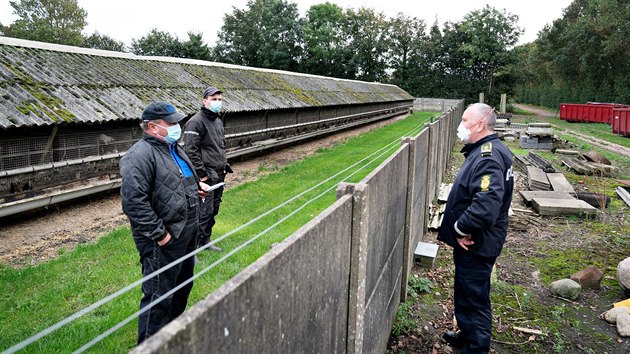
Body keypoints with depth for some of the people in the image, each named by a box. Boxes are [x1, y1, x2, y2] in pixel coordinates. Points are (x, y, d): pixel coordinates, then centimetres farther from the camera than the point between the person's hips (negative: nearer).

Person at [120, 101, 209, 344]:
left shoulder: (172, 148, 12)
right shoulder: (141, 155, -21)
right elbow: (133, 201, -28)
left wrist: (195, 185, 11)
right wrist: (158, 233, -25)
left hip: (186, 233, 10)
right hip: (163, 241, -10)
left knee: (183, 285, 25)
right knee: (159, 296, 0)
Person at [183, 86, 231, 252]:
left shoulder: (218, 121, 16)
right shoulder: (196, 122, -13)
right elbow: (191, 150, -19)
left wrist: (224, 165, 17)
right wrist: (202, 174, -18)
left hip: (219, 175, 9)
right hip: (206, 177, -9)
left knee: (213, 210, 15)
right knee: (204, 212, -8)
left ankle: (205, 241, 29)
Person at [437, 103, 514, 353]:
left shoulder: (488, 156, -24)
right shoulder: (484, 150, 11)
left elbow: (487, 203, -35)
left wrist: (462, 228, -21)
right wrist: (462, 229, 12)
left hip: (476, 244, -11)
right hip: (472, 241, 11)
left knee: (473, 297, 2)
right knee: (468, 294, 25)